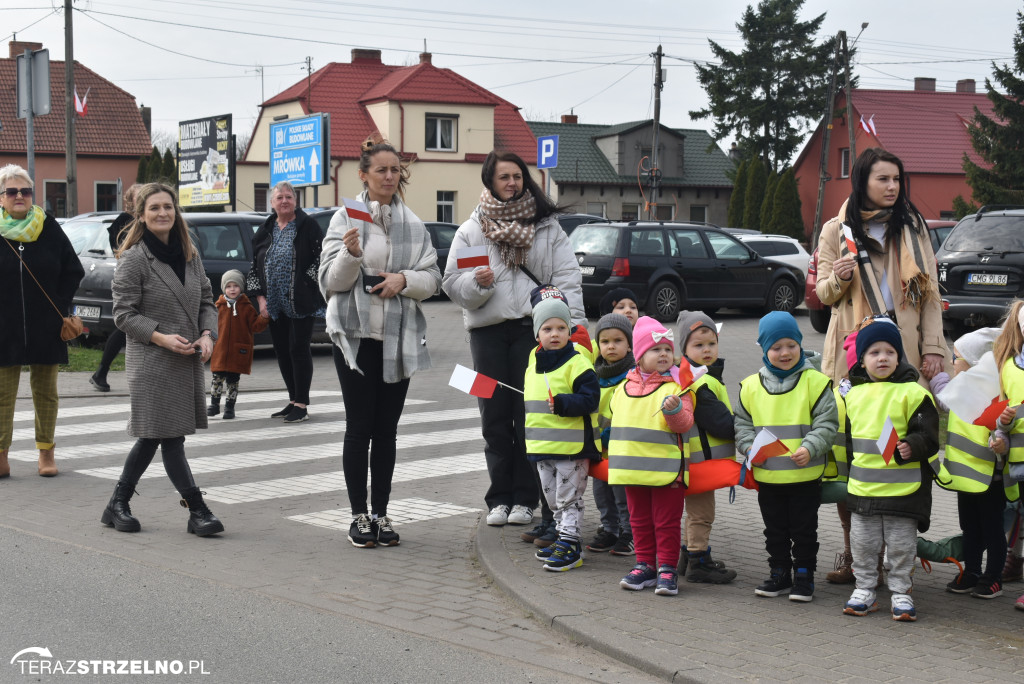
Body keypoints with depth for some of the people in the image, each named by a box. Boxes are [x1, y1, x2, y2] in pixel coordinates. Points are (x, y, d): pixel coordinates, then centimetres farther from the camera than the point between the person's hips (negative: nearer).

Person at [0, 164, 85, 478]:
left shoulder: (49, 228, 3)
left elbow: (74, 272, 7)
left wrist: (61, 307, -1)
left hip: (45, 329, 1)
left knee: (45, 391, 9)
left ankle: (46, 453, 17)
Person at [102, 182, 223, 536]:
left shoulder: (190, 256, 12)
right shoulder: (133, 260, -6)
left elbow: (207, 301, 16)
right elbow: (124, 313, -8)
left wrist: (207, 335, -3)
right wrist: (161, 337, -19)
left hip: (188, 361, 6)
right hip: (151, 363, -6)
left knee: (152, 437, 12)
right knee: (169, 436, -6)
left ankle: (118, 504, 24)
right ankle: (197, 511, -4)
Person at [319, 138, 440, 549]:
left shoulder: (413, 224, 9)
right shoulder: (346, 219, -1)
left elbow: (433, 279, 8)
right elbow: (330, 281, -5)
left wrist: (404, 279, -11)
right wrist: (350, 254, -23)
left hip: (398, 337, 3)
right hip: (356, 334, -3)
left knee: (387, 429, 7)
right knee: (360, 427, 0)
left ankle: (381, 514, 15)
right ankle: (359, 516, 8)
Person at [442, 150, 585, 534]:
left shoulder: (546, 226, 7)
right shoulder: (471, 230, 10)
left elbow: (567, 276, 1)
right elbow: (452, 282, 7)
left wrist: (572, 322, -11)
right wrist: (477, 282, -15)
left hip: (533, 326, -1)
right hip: (487, 330, 2)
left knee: (531, 416, 1)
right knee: (495, 418, 6)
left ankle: (525, 498, 10)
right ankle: (499, 497, 16)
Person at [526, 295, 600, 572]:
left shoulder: (578, 364, -13)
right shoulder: (533, 365, 10)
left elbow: (590, 400, -19)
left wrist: (562, 404, -31)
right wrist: (531, 436, 20)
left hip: (572, 446, -8)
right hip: (542, 446, 8)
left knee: (569, 499, -2)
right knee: (552, 498, 17)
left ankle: (570, 545, 4)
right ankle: (564, 539, 28)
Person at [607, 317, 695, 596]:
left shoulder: (676, 386, -6)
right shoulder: (624, 388, 10)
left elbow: (684, 424, -13)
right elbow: (616, 418, 23)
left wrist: (674, 410, -31)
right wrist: (617, 454, 19)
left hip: (666, 468, -5)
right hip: (632, 468, 5)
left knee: (666, 521, 1)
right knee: (639, 519, 13)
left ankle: (667, 569, 9)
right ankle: (645, 566, 23)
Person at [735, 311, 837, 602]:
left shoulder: (814, 381, -5)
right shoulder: (751, 385, 3)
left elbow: (827, 423, -5)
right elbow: (742, 423, 10)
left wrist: (810, 448, -19)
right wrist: (750, 448, -7)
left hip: (805, 475, -3)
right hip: (766, 476, 3)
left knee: (803, 529, 6)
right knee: (775, 530, 15)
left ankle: (804, 576, 17)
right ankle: (780, 573, 27)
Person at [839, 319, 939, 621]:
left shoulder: (912, 393, -6)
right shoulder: (853, 395, 9)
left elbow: (928, 435, -9)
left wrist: (911, 447, -27)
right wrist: (847, 468, 19)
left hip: (902, 488, -4)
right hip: (861, 488, 4)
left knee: (901, 545, 5)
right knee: (862, 544, 11)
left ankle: (901, 593, 17)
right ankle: (865, 590, 24)